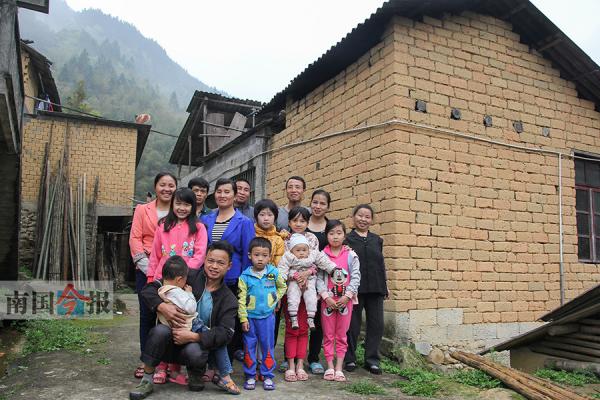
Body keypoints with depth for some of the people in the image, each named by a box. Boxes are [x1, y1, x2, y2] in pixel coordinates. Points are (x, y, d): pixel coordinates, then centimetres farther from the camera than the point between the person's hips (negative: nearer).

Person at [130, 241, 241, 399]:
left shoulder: (229, 300, 1)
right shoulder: (189, 276, -3)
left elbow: (225, 332, -11)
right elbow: (148, 289, -5)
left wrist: (193, 336, -25)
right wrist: (162, 307, -26)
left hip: (199, 345, 0)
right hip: (173, 340, 0)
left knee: (194, 351, -34)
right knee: (160, 330, -31)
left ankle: (195, 375, 2)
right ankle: (146, 381, -12)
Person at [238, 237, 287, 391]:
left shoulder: (274, 273, -4)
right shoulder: (245, 276, -8)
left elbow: (282, 287, 15)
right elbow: (241, 299, -5)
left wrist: (275, 298, 1)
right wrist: (243, 318, -7)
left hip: (267, 316, 1)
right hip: (250, 317, -1)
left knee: (268, 346, 8)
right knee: (249, 347, 8)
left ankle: (267, 376, 21)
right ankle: (250, 376, 21)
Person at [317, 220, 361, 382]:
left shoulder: (351, 256, -2)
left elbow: (355, 277, -5)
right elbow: (319, 278, -5)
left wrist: (346, 296, -13)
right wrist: (326, 296, -15)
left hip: (345, 300, 0)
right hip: (328, 300, 0)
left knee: (341, 335, 8)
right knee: (328, 335, 8)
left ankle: (339, 368, 17)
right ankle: (330, 367, 18)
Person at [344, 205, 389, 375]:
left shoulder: (377, 240, 12)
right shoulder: (347, 239, 1)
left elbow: (381, 263, 16)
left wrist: (385, 285, 14)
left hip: (375, 288, 4)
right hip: (354, 288, -3)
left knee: (377, 323, 5)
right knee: (352, 324, 5)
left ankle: (372, 359, 16)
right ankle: (350, 358, 19)